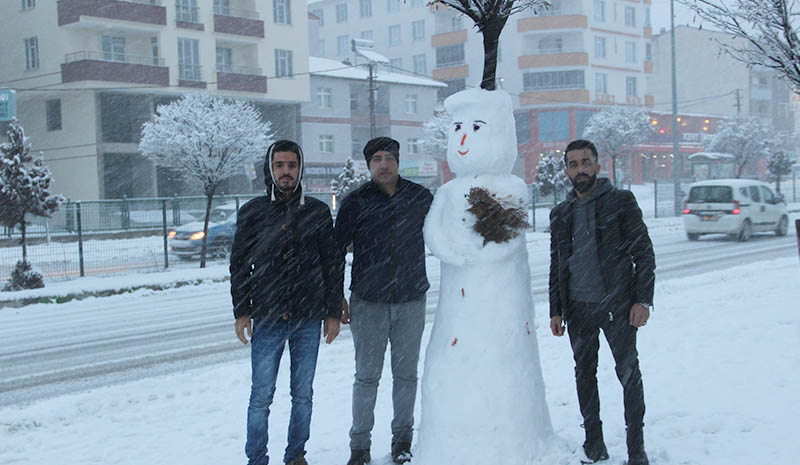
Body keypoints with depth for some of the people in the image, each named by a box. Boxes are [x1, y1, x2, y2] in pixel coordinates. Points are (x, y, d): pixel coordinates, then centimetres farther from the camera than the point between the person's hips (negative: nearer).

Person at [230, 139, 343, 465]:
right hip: (267, 320, -1)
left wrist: (333, 312, 5)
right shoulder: (252, 212, 4)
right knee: (261, 396, 2)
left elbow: (332, 264, 8)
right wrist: (241, 312, 1)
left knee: (303, 395, 10)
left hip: (309, 319, 1)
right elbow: (239, 264, 7)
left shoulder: (318, 212, 5)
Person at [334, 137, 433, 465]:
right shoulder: (355, 202, 0)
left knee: (406, 375, 9)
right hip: (367, 303, -1)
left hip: (411, 302, 1)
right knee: (367, 376, 4)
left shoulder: (420, 198, 3)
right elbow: (337, 250, 5)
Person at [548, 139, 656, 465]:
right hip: (578, 308, 4)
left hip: (616, 304, -4)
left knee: (629, 372, -1)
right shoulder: (560, 214, 11)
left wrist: (643, 300, -10)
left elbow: (644, 253, -2)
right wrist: (555, 310, 12)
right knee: (585, 374, 9)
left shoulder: (621, 202, 0)